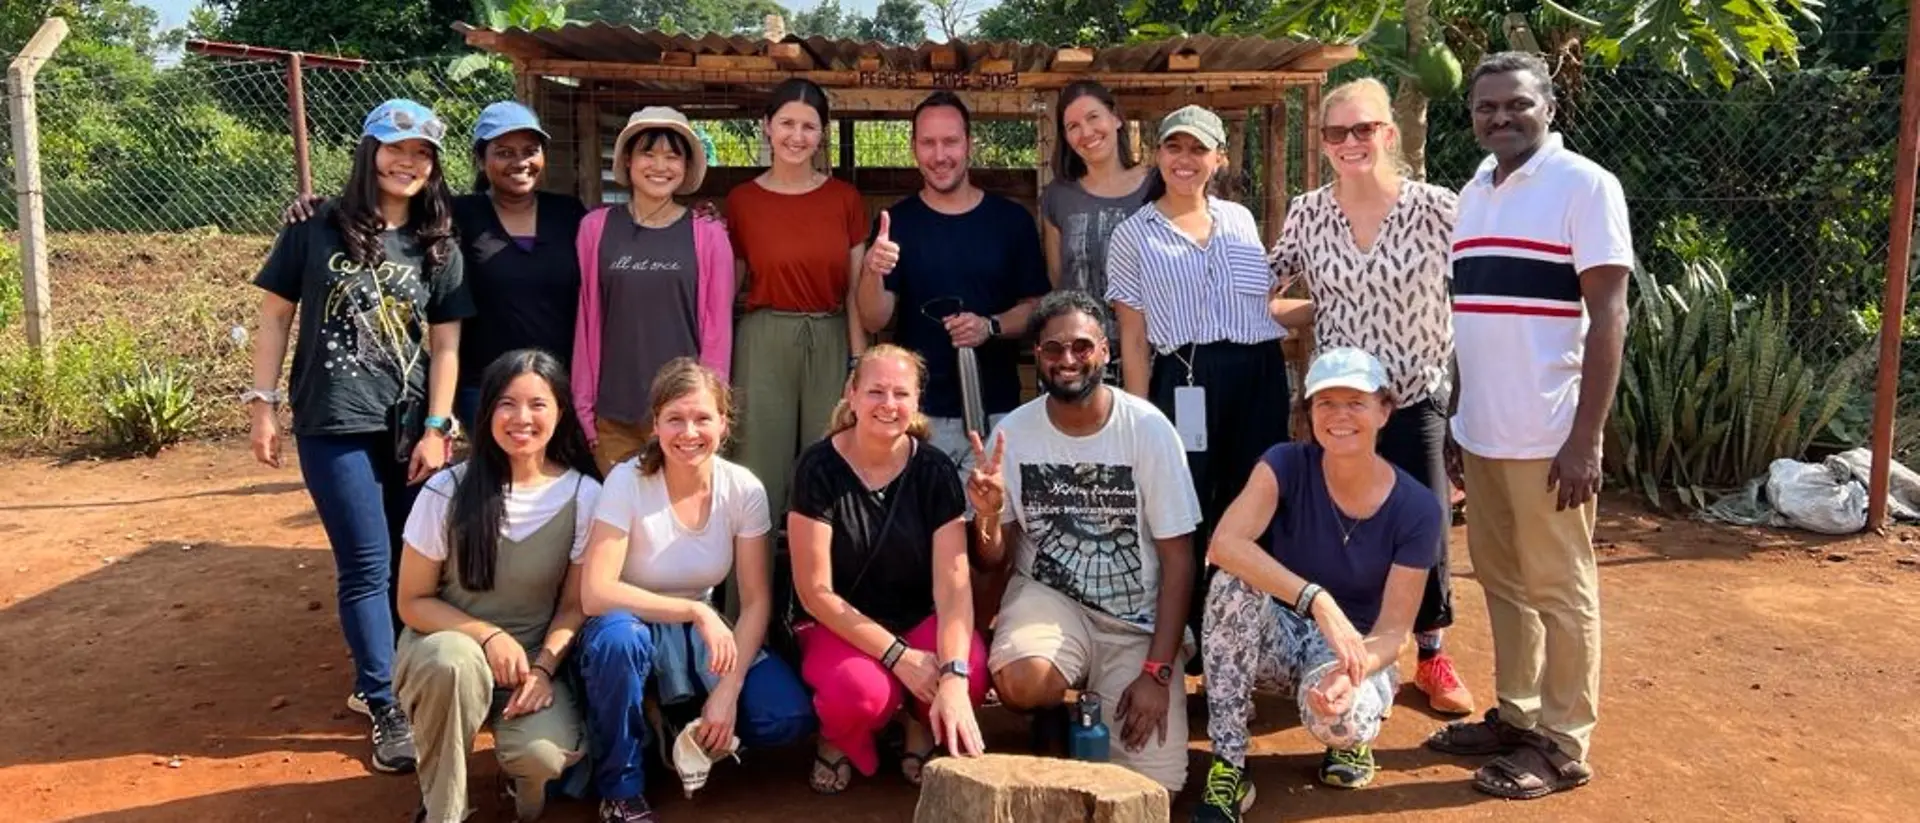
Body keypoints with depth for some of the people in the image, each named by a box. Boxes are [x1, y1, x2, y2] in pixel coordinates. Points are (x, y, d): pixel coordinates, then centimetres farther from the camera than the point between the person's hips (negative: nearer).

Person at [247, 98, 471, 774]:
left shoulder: (439, 248, 6)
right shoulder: (315, 231, 0)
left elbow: (446, 345, 4)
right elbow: (275, 315, 3)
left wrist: (436, 429, -2)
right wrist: (263, 404, -3)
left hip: (410, 426, 3)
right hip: (334, 425, -3)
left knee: (408, 564, 9)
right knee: (367, 566, -4)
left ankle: (374, 682, 27)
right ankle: (386, 708, 5)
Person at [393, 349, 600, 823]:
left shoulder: (583, 496, -8)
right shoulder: (448, 491, -12)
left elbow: (574, 606, 0)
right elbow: (413, 602, -4)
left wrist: (543, 667, -17)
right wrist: (487, 635, -19)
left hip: (534, 658, 1)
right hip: (445, 649, 0)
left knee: (544, 755, -29)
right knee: (456, 661, -38)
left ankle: (521, 770, 12)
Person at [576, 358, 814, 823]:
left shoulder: (744, 489, -12)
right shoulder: (628, 482, -20)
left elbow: (757, 601, -9)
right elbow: (596, 593, -28)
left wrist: (728, 691, -19)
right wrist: (696, 612, -32)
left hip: (704, 633, 3)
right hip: (637, 629, -2)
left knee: (789, 718, -20)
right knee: (616, 636, -39)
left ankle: (687, 733, 12)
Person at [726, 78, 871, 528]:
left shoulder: (845, 198, 4)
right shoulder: (741, 200, 2)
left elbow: (856, 290, 5)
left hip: (830, 343, 1)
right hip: (764, 342, -1)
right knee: (762, 470, 3)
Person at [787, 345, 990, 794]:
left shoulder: (936, 470, -8)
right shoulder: (819, 467, -13)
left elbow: (952, 583, -16)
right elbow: (815, 591, -14)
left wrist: (953, 675, -32)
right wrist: (898, 656, -22)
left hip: (921, 619, 2)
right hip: (841, 626, -2)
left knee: (972, 675, -31)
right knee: (861, 691, -36)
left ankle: (922, 726, 7)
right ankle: (840, 738, 4)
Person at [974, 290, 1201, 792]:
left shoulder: (1148, 428, -12)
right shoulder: (1014, 431, -5)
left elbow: (1178, 559, -8)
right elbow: (993, 561, 2)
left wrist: (1157, 671, -13)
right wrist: (988, 516, -22)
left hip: (1138, 622, -1)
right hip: (1048, 597, 1)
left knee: (1155, 781, -14)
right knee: (1019, 681, -33)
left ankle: (1100, 705, 18)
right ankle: (1057, 714, 5)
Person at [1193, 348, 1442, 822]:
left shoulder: (1416, 508, -14)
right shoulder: (1287, 465, -15)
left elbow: (1392, 630, -13)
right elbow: (1224, 544, -33)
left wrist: (1353, 672, -36)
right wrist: (1317, 600, -45)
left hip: (1357, 649, -1)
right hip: (1279, 635, 1)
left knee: (1335, 713, -36)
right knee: (1235, 581, -32)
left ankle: (1351, 734, 6)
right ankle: (1228, 765, -22)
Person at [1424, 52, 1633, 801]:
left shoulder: (1585, 185, -8)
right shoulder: (1471, 195, 12)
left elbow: (1608, 316, -12)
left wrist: (1585, 439, -16)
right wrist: (1457, 419, 15)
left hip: (1548, 436, -6)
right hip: (1480, 430, 7)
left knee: (1559, 591, 4)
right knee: (1502, 581, 15)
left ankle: (1562, 743, 15)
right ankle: (1516, 714, 29)